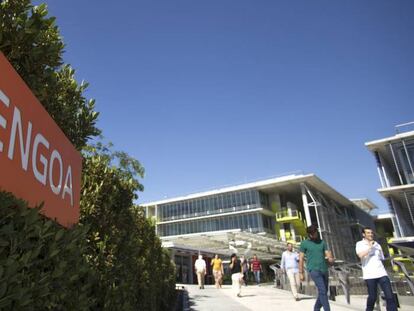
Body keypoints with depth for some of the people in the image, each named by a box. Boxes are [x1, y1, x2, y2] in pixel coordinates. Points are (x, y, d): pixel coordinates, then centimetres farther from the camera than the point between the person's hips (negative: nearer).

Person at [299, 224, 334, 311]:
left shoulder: (322, 242, 11)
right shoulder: (304, 243, 1)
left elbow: (328, 254, 5)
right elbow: (301, 258, 1)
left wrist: (331, 258, -19)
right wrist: (301, 273, -1)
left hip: (324, 270, 5)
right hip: (314, 269, -5)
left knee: (324, 292, 11)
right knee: (322, 290, -16)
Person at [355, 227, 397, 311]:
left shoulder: (376, 244, 17)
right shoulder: (360, 244, 0)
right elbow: (360, 255, -18)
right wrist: (369, 247, -12)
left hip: (381, 273, 4)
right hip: (369, 275, -4)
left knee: (390, 296, -5)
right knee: (372, 297, 1)